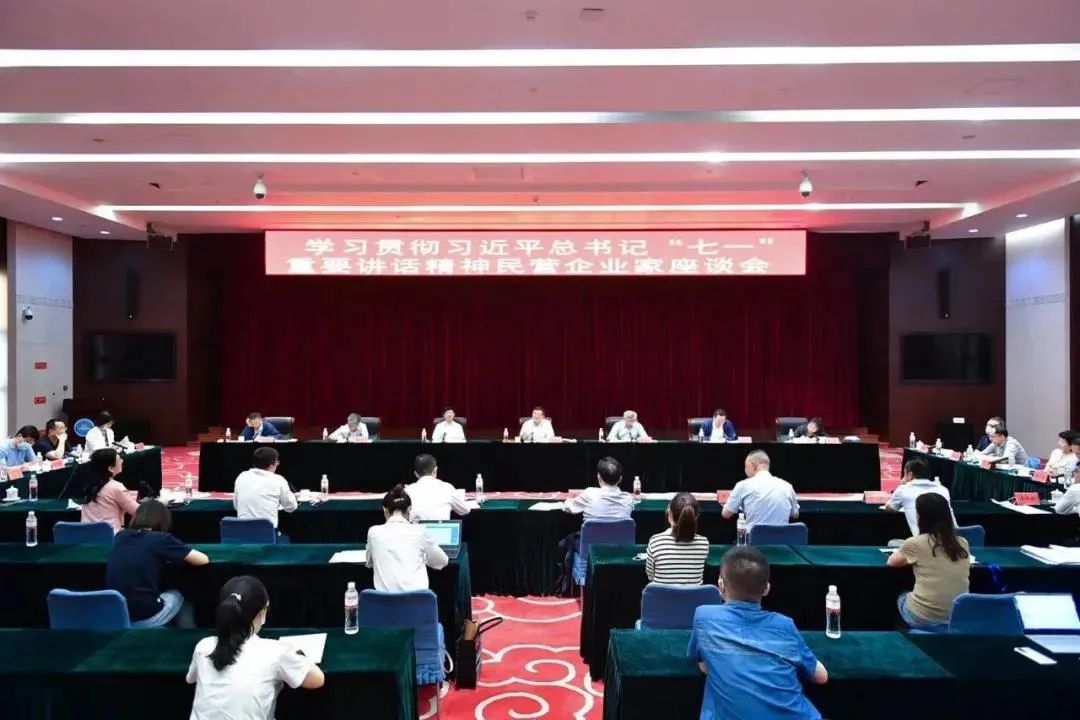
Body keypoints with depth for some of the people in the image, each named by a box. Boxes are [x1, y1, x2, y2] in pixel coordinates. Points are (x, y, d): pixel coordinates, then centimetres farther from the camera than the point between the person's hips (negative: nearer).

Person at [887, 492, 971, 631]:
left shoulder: (915, 543, -13)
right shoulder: (962, 543, -1)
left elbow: (892, 562, 7)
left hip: (923, 619, -4)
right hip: (959, 618, 4)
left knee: (901, 597, 29)